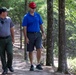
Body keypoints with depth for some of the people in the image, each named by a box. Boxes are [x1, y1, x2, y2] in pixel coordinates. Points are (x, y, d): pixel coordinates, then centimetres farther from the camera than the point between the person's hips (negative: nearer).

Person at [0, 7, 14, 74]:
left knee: (10, 53, -9)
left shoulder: (9, 19, 3)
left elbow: (12, 29, 13)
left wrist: (13, 38, 17)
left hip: (8, 39, 2)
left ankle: (9, 65, 17)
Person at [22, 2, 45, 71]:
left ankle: (38, 64, -1)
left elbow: (41, 24, 14)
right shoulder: (26, 17, -2)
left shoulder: (38, 15, 8)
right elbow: (24, 28, -5)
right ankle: (32, 65, 18)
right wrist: (26, 37, -11)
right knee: (30, 51, 5)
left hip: (38, 34, 2)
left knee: (39, 49, -12)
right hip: (30, 35, -2)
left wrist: (43, 32, -2)